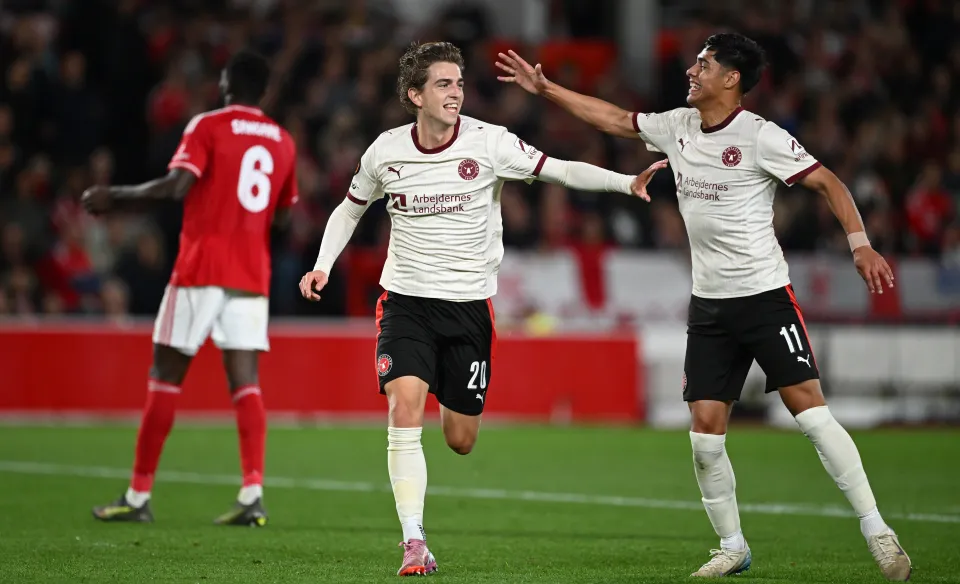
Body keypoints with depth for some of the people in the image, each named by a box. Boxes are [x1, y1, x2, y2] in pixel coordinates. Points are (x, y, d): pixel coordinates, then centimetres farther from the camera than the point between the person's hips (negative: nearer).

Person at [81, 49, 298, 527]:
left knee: (165, 375, 2)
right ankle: (253, 493, -14)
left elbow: (177, 185, -16)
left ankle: (138, 496, 3)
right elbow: (284, 215, 17)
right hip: (252, 274, 4)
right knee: (245, 381, 0)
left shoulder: (209, 126, -4)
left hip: (200, 268, -4)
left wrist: (115, 196, -7)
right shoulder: (282, 142, 13)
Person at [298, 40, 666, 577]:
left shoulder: (488, 142, -8)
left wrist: (626, 182, -19)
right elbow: (350, 209, 14)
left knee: (461, 441, 3)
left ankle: (454, 403, 45)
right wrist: (323, 266, 2)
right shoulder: (386, 151, -3)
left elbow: (560, 170, -6)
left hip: (469, 304, 0)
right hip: (406, 300, 0)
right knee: (404, 407, -21)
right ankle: (414, 544, -17)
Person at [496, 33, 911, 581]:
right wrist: (545, 88, 23)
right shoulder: (677, 126, 8)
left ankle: (876, 530, -10)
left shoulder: (761, 136, -11)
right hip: (709, 305, 6)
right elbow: (613, 118, 22)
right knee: (705, 431, -1)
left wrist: (861, 246, -22)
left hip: (765, 294, -6)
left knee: (810, 409, -14)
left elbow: (828, 182, -11)